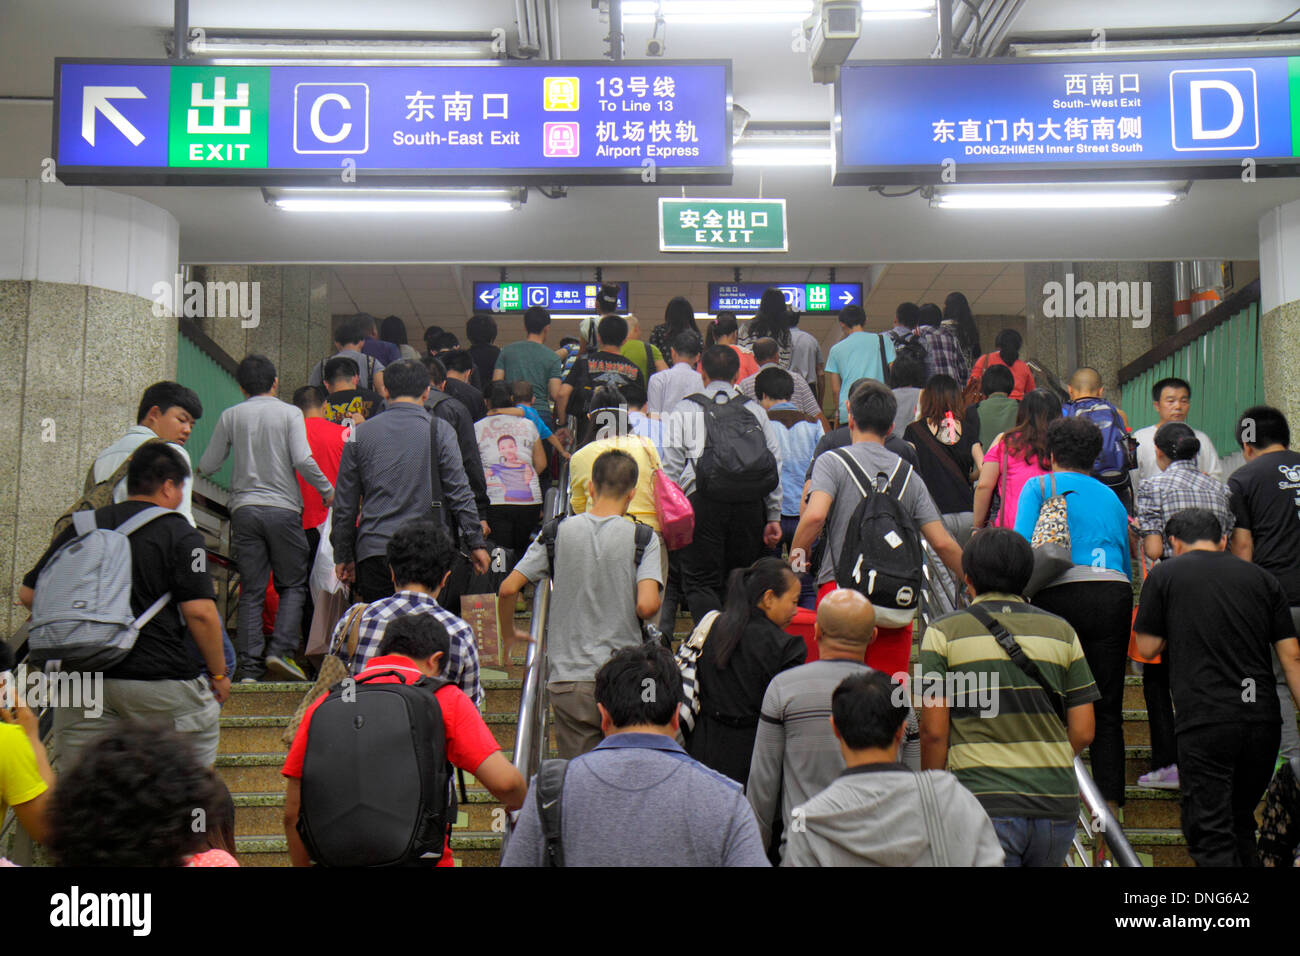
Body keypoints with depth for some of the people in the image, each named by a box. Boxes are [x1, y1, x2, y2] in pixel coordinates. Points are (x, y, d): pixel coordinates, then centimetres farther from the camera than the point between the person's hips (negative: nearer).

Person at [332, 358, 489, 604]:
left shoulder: (360, 434, 7)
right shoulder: (439, 431, -1)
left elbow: (345, 503, 10)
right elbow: (459, 493, -2)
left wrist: (343, 556, 18)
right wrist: (476, 543, 4)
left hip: (373, 551, 2)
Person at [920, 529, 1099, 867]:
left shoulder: (944, 632, -1)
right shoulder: (1061, 632, 9)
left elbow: (934, 731, -5)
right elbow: (1082, 732, 7)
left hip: (984, 802, -3)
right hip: (1057, 804, 4)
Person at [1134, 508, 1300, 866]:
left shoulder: (1163, 574, 4)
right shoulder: (1262, 578, 13)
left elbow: (1147, 648, 6)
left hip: (1204, 720, -4)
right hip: (1263, 718, 5)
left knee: (1210, 834, -1)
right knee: (1242, 824, 22)